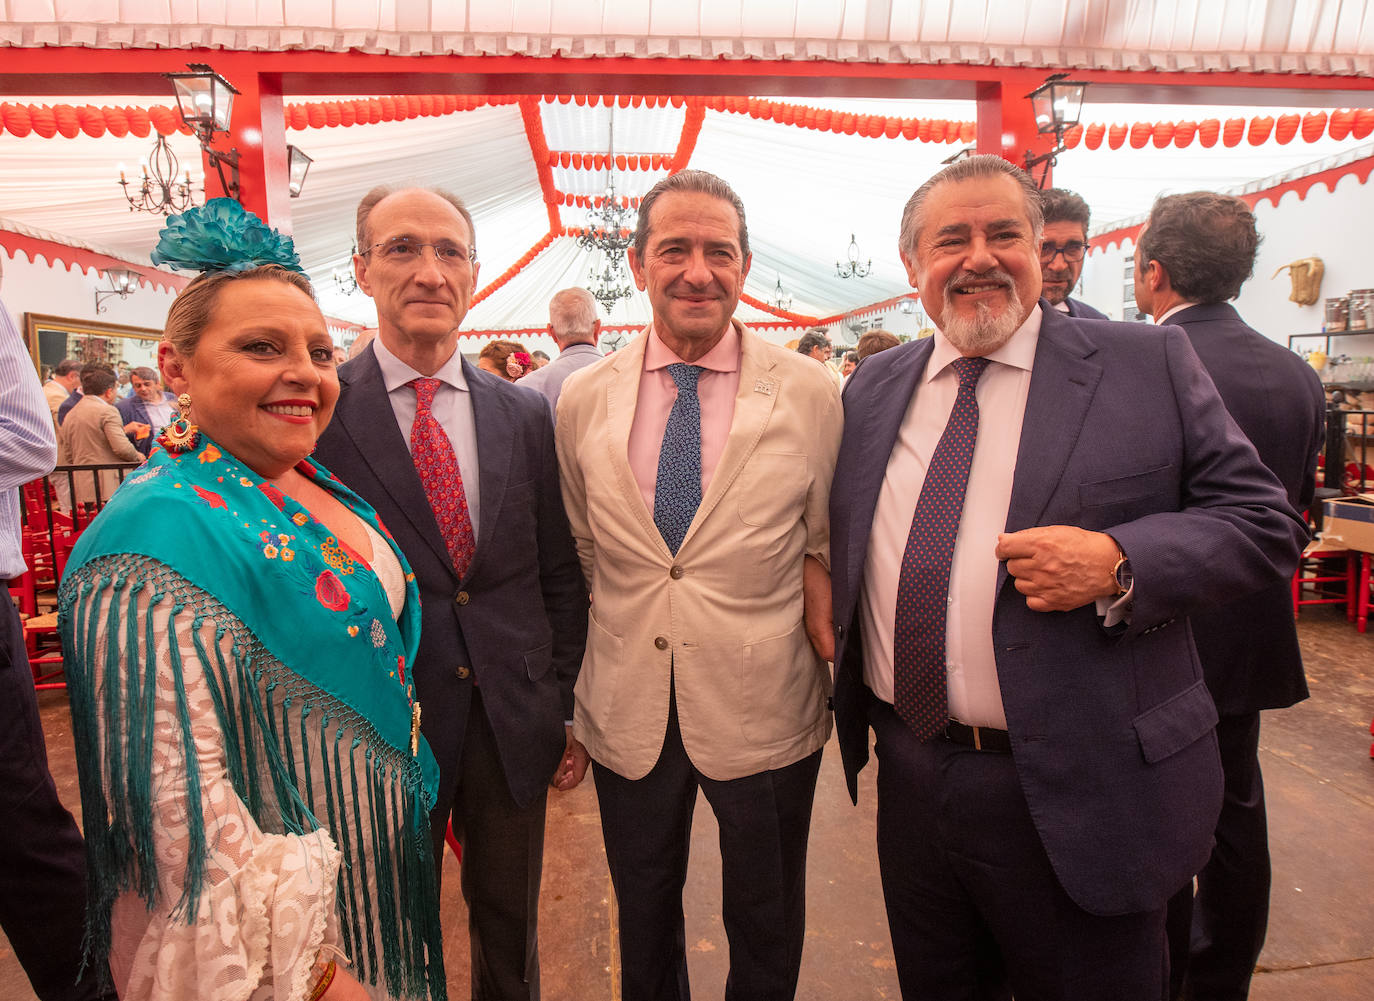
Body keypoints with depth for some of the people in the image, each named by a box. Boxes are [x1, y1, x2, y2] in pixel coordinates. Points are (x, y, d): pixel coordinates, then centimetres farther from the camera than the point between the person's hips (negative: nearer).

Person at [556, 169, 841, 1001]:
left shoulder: (811, 392, -8)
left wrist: (820, 615, -14)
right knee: (643, 922, 24)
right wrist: (570, 699, 8)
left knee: (767, 933, 21)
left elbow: (826, 545, 2)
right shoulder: (583, 399, -1)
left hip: (764, 707, -1)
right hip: (628, 708, 2)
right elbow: (581, 550, 7)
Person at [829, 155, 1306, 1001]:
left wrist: (1118, 563, -23)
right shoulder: (874, 386, 5)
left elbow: (1265, 520, -4)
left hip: (1082, 795, -3)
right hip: (910, 778, 4)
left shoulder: (1150, 365, -5)